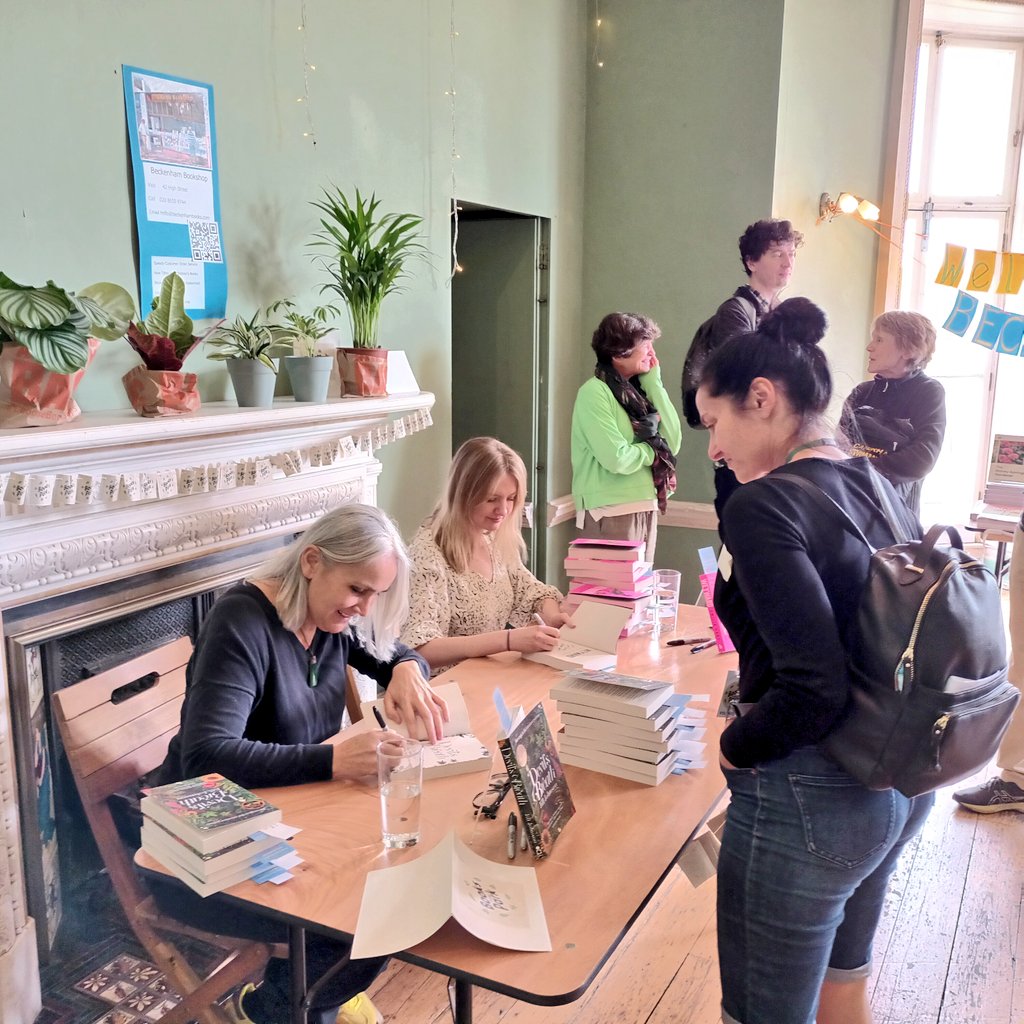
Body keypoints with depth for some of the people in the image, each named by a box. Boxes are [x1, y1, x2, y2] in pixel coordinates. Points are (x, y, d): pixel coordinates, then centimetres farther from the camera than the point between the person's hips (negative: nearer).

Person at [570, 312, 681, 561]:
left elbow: (672, 443, 2)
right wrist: (653, 449, -2)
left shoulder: (636, 389, 11)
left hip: (645, 509, 8)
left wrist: (653, 384, 1)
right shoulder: (594, 392, -13)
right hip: (610, 514, -8)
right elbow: (617, 460, -21)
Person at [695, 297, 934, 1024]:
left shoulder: (762, 507, -21)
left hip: (810, 799, -8)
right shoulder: (882, 489, 3)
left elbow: (813, 688, -27)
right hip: (903, 781, 8)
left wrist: (734, 751, -10)